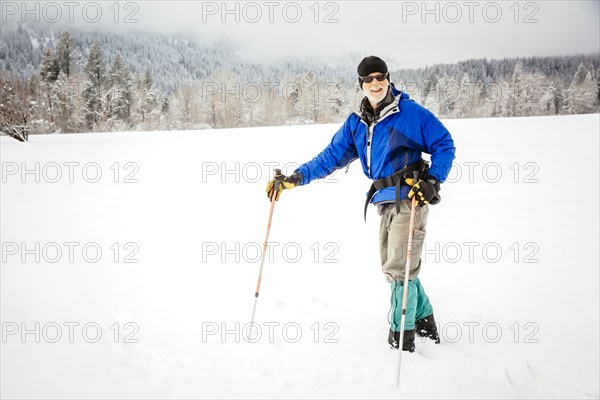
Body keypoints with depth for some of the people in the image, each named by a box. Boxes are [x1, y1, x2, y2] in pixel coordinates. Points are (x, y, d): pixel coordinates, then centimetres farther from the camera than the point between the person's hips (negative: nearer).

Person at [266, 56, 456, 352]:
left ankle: (402, 335, 10)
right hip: (385, 202, 7)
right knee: (392, 266, 13)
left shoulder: (411, 112, -7)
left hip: (410, 199, -7)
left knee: (398, 268, -5)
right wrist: (294, 178, 5)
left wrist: (432, 181, -15)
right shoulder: (356, 122, 11)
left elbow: (444, 144, -2)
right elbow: (331, 156, 12)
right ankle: (424, 320, 31)